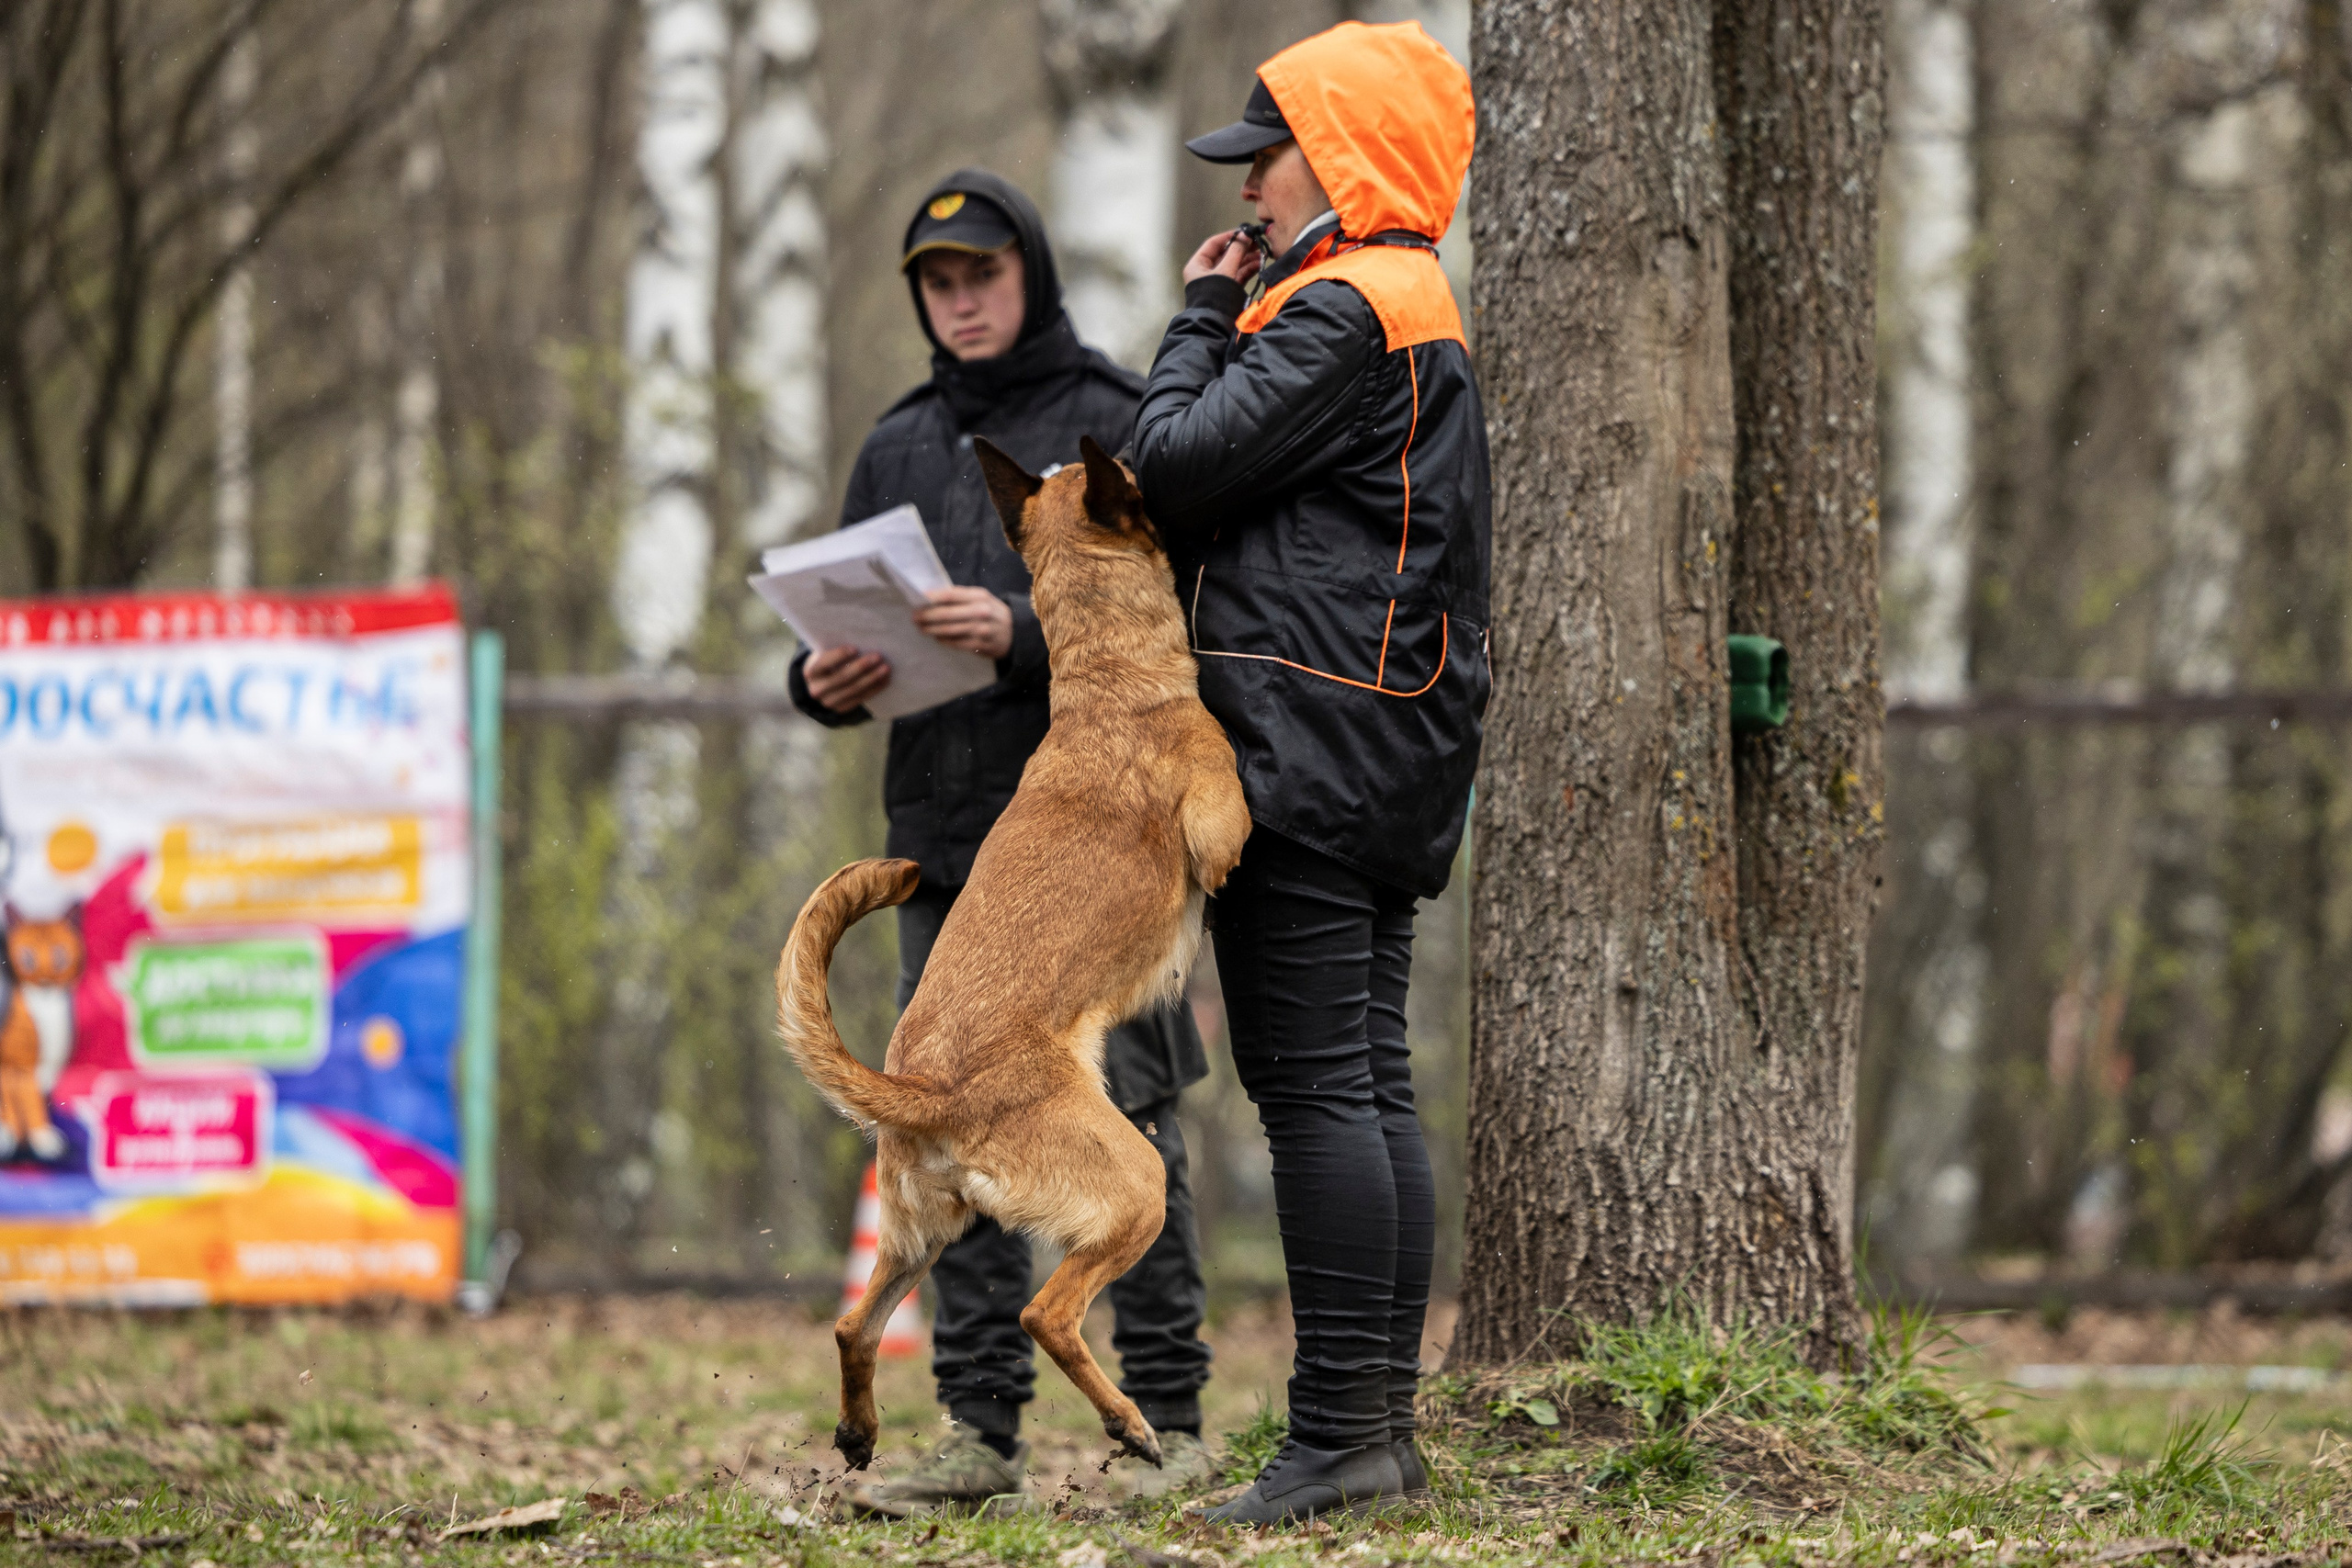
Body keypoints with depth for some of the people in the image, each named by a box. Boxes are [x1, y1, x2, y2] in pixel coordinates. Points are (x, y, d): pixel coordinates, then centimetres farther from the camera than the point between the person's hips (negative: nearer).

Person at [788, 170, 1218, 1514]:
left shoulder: (1116, 424, 0)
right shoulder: (899, 449, 17)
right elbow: (846, 624, 18)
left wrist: (1026, 634, -23)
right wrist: (828, 684, -4)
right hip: (946, 835, 5)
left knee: (1127, 1121, -5)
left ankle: (1170, 1419, 0)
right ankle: (982, 1431, 6)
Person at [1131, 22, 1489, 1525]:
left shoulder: (1339, 313, -12)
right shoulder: (1424, 317, 21)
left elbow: (1176, 463, -14)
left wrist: (1203, 320, -1)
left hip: (1308, 749, -10)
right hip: (1395, 763, 10)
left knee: (1315, 1084, -10)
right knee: (1372, 1080, 9)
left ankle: (1339, 1430, -12)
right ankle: (1388, 1416, 10)